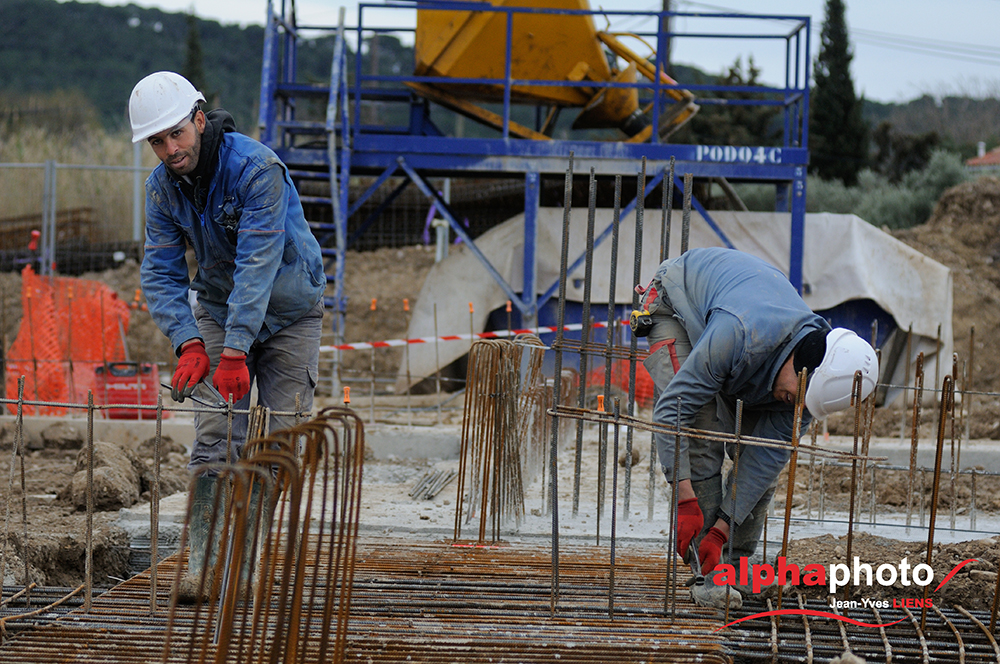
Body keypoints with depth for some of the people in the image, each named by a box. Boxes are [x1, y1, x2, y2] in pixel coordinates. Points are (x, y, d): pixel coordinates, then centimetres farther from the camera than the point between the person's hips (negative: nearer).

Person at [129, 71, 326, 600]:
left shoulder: (257, 169, -28)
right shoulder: (162, 188, -9)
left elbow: (258, 264, -35)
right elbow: (161, 274, -10)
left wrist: (235, 351, -40)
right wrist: (189, 344, -26)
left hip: (287, 312, -3)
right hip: (218, 308, 4)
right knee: (214, 437, -9)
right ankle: (204, 562, -11)